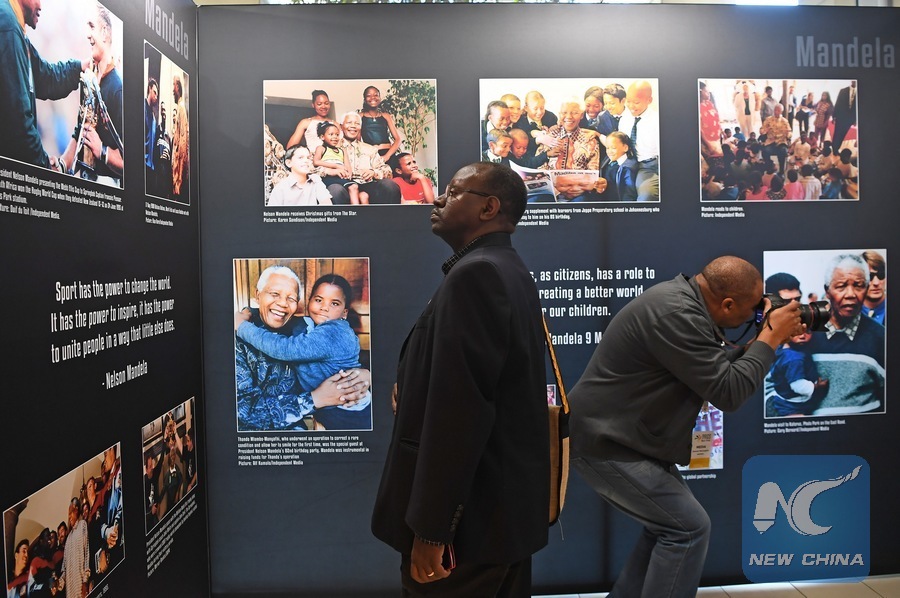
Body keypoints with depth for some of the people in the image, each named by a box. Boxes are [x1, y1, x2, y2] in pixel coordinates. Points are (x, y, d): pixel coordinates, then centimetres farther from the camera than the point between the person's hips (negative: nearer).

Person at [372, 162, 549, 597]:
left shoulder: (475, 273, -19)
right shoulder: (511, 272, 11)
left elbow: (460, 407, -25)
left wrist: (430, 528, -22)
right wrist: (413, 385, 7)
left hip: (469, 517, -9)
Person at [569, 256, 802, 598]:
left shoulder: (682, 299, 6)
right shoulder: (676, 313, -25)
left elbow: (718, 367, 16)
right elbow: (728, 391, -23)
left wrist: (767, 338, 7)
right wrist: (771, 338, -13)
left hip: (617, 435, 10)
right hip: (604, 442, -10)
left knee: (668, 519, 19)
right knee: (688, 526, -6)